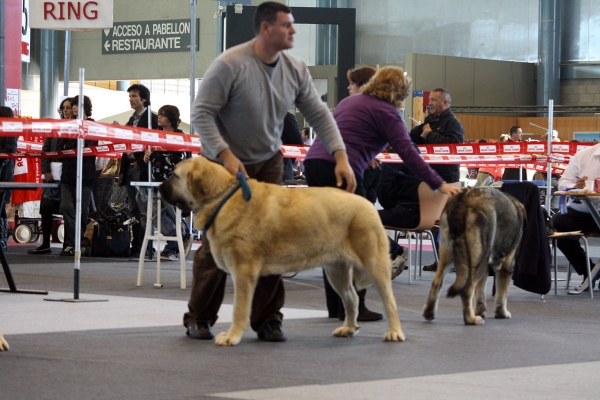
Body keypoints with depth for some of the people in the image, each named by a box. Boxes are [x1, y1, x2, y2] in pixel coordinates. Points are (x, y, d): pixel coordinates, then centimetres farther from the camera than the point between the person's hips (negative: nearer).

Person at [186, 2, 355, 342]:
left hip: (268, 161, 4)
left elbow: (319, 113, 1)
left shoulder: (295, 70, -4)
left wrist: (341, 156, -10)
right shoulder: (230, 65, -20)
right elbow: (202, 113, -19)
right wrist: (226, 155, -28)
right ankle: (199, 318, 14)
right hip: (225, 162, -4)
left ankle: (268, 319, 7)